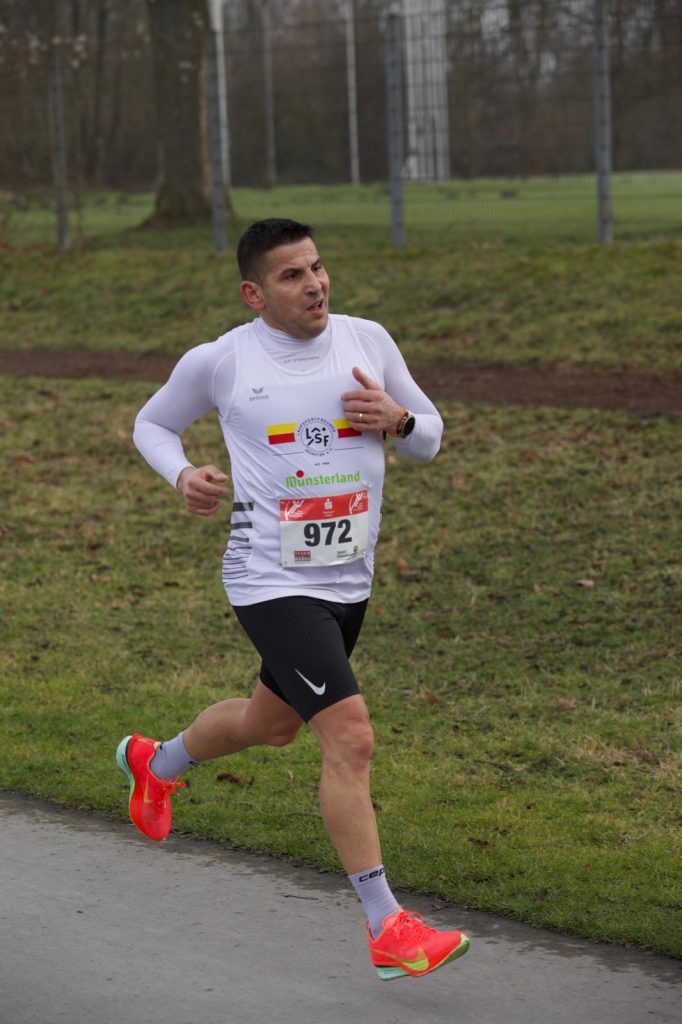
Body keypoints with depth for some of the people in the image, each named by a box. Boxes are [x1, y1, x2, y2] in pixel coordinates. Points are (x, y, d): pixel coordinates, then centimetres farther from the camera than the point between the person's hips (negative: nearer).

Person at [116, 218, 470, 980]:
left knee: (273, 722, 25)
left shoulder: (368, 341, 1)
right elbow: (152, 424, 10)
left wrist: (397, 419, -12)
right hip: (273, 582, -6)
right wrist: (183, 476, -11)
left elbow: (430, 438, 11)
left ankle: (155, 763, 56)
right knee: (349, 737, -18)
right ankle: (387, 930, -11)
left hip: (349, 580, 6)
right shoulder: (219, 362, -8)